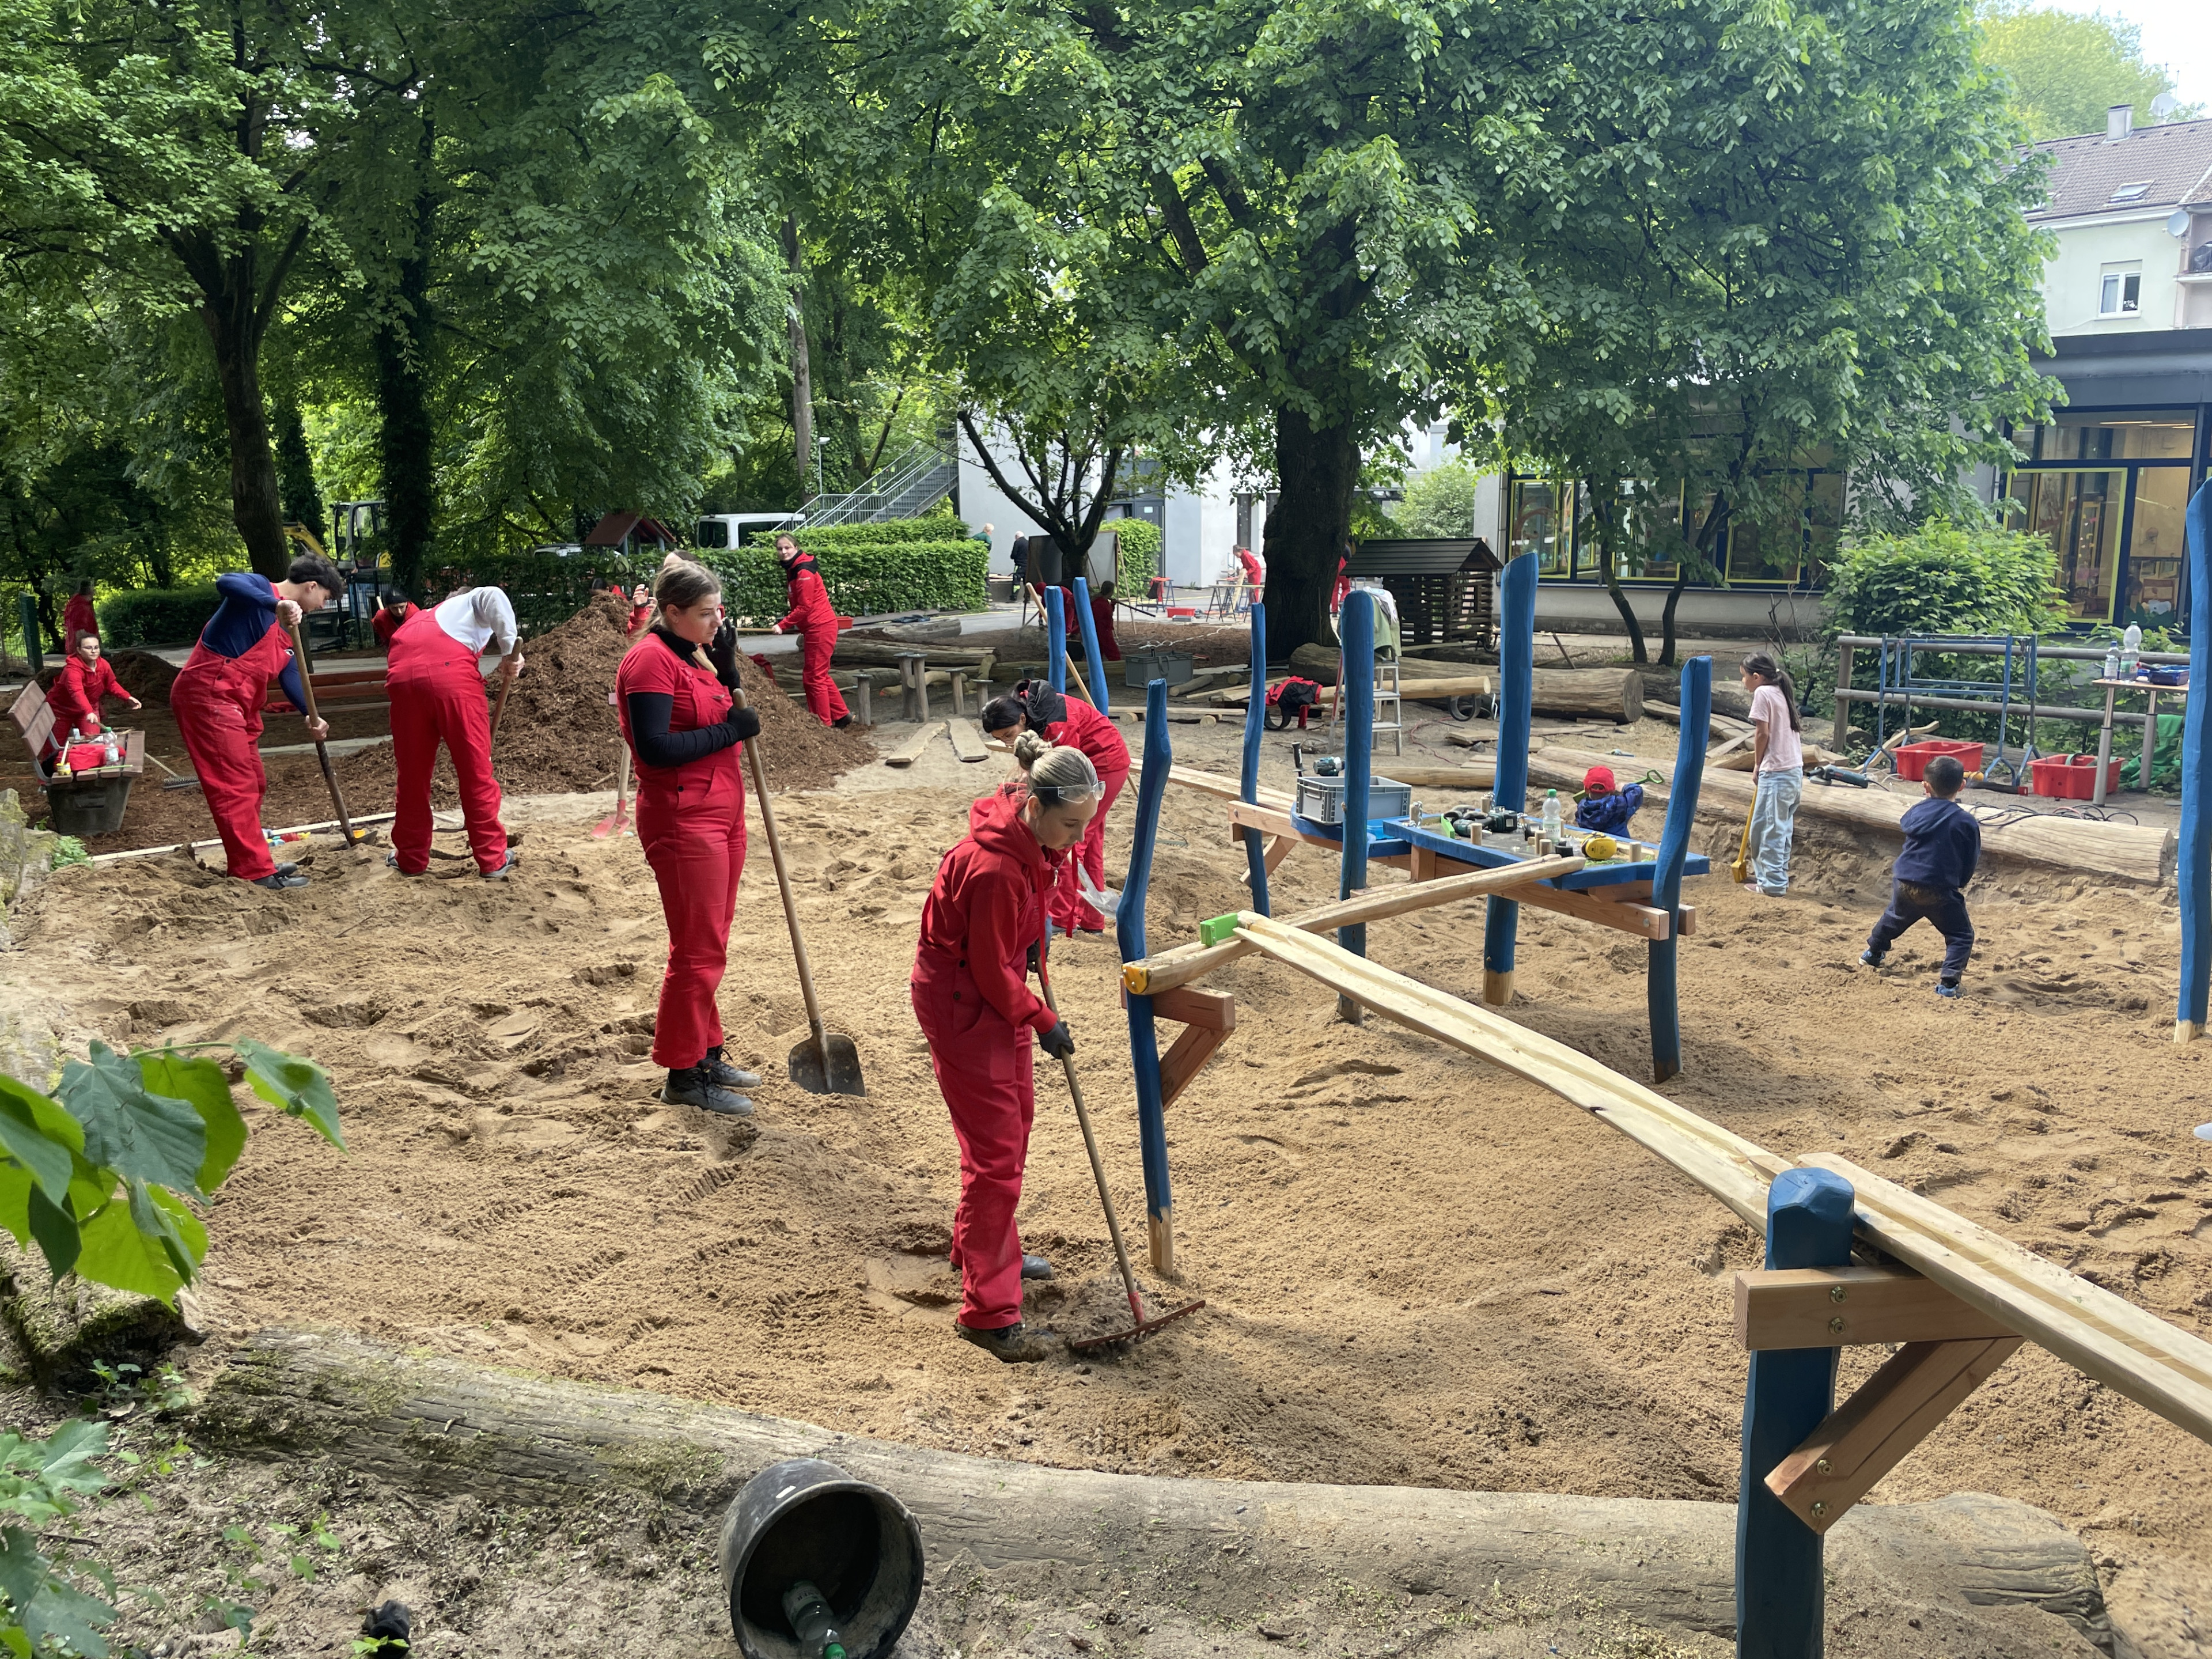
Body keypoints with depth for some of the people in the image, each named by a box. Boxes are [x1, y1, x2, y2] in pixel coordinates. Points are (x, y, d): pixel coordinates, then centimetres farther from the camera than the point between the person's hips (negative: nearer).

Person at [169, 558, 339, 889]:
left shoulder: (289, 625, 18)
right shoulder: (260, 588, -8)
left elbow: (290, 675, 10)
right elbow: (225, 582, -31)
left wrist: (311, 716, -7)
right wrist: (278, 605, -43)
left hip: (238, 705, 11)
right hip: (208, 695, -11)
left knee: (254, 785, 16)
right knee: (236, 787, -10)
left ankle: (253, 863, 26)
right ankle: (256, 871, -10)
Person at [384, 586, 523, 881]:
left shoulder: (420, 618, 43)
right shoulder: (473, 603, 29)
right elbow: (494, 597, 2)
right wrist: (510, 650, 0)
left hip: (403, 675, 5)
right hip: (450, 672, -4)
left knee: (412, 774, 16)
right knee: (476, 771, 5)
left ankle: (410, 858, 27)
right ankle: (493, 860, 13)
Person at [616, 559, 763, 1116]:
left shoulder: (692, 656, 16)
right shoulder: (650, 660, -15)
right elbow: (655, 747, -23)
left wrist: (729, 674, 3)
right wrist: (727, 731, -18)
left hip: (721, 814, 10)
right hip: (683, 822, -10)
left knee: (710, 946, 16)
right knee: (698, 950, -4)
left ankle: (705, 1056, 27)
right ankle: (683, 1074, 6)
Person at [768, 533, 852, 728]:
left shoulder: (804, 572, -16)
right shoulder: (793, 571, 13)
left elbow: (805, 607, -19)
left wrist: (783, 625, -16)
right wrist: (789, 625, 4)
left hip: (819, 628, -10)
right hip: (815, 628, 10)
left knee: (815, 678, -4)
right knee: (820, 676, 17)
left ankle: (824, 724, 2)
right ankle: (842, 715, 24)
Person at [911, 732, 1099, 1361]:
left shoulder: (1030, 837, -7)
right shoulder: (994, 869, -34)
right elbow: (991, 971, -23)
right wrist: (1043, 1021, -12)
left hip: (996, 986, 10)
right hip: (960, 1002, -10)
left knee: (1016, 1120, 23)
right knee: (996, 1151, -8)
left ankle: (982, 1247, 44)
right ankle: (987, 1312, 1)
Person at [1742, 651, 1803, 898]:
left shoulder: (1763, 693, -9)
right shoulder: (1782, 692, 15)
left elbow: (1763, 732, -12)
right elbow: (1794, 729, 13)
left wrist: (1757, 765, 0)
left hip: (1776, 773, -9)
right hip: (1795, 770, 9)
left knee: (1771, 828, -3)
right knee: (1782, 826, 16)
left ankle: (1773, 884, -1)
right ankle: (1778, 875, 24)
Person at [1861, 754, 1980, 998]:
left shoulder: (1918, 811, -1)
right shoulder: (1966, 822, -10)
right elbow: (1971, 862, -1)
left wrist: (1929, 798, 32)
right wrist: (1959, 883, 17)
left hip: (1905, 884, 5)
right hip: (1941, 891, -5)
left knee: (1895, 917, 32)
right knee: (1961, 935, 6)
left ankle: (1873, 952, 54)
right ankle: (1948, 981, -9)